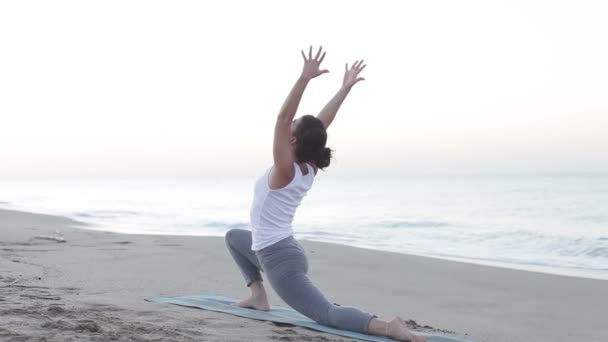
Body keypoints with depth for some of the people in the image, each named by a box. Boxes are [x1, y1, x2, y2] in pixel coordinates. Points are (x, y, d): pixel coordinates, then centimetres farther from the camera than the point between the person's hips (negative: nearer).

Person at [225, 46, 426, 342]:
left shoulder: (285, 171, -18)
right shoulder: (309, 169, 2)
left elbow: (282, 118, -27)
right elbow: (323, 123, 5)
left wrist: (304, 78, -32)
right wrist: (345, 87, 7)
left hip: (279, 259, -9)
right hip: (281, 249, 9)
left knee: (327, 314, -19)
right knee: (234, 236, 34)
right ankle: (258, 296, 27)